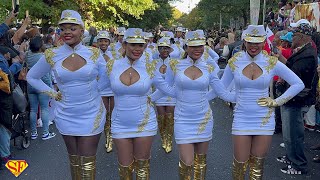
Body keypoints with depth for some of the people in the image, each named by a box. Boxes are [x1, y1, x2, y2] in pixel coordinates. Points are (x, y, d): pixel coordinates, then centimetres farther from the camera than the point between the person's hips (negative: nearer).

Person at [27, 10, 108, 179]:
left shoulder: (94, 53, -5)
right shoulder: (51, 55, -4)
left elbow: (106, 78, 7)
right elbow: (31, 77, 10)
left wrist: (93, 90, -2)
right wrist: (52, 93, 2)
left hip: (92, 114, -1)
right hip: (66, 115, 2)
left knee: (87, 162, 4)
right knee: (73, 158, 16)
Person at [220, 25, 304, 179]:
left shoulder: (272, 63, -4)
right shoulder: (234, 62, -3)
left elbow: (298, 84, 1)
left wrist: (277, 102, -3)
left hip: (264, 120, 0)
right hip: (242, 119, 0)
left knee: (257, 165, 12)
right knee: (240, 163, 6)